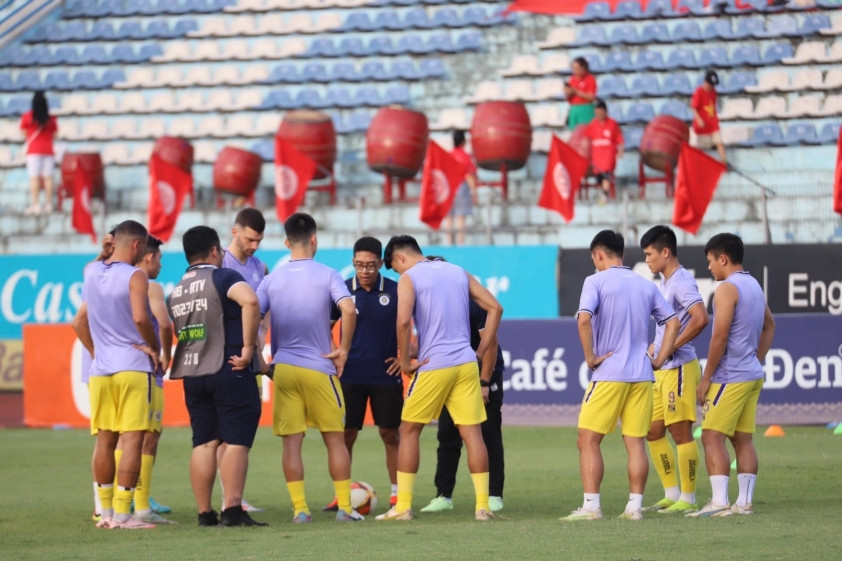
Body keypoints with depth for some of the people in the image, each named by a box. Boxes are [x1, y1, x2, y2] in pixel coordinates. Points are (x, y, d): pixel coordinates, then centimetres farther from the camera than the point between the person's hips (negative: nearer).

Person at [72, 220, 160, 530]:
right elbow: (140, 317, -21)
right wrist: (154, 347, -7)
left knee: (104, 440, 10)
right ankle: (122, 513, -10)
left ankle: (106, 511, 14)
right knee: (132, 439, -5)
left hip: (100, 368, 6)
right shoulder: (135, 277, -10)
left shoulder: (91, 273, 10)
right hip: (132, 365, -6)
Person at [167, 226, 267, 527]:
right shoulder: (223, 277, -7)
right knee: (236, 442, -5)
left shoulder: (176, 291, 15)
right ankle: (232, 510, -13)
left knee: (204, 443, 8)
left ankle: (205, 513, 6)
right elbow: (250, 301, -25)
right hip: (229, 371, -6)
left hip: (191, 375, 6)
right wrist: (248, 347, -20)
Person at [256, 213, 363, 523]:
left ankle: (300, 508, -1)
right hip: (319, 369, -2)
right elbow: (348, 310, -18)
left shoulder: (272, 279, 6)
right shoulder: (326, 275, -3)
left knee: (291, 441, 3)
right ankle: (345, 506, 5)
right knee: (335, 438, 7)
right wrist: (343, 349, -7)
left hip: (283, 368, 2)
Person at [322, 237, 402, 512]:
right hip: (350, 374, 1)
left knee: (390, 434, 3)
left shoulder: (395, 291, -4)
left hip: (386, 375, -1)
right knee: (345, 435, 0)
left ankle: (397, 493, 11)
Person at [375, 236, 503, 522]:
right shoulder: (459, 272, 14)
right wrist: (480, 352, 12)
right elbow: (495, 307, 11)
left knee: (409, 431, 8)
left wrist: (405, 361, -7)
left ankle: (403, 506, 7)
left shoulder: (409, 278, -2)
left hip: (433, 365, -4)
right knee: (472, 432, 3)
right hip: (466, 363, 4)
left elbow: (403, 321, -18)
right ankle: (483, 505, -1)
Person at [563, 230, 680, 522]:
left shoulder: (596, 281, -4)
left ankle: (591, 506, -6)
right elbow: (673, 322, 10)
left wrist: (590, 357, -10)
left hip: (609, 374, -5)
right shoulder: (646, 285, 12)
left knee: (588, 440, 0)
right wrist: (659, 360, 10)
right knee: (636, 443, 7)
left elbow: (584, 320, -19)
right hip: (641, 376, 5)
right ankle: (635, 506, 3)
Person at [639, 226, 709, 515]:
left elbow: (700, 318, -28)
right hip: (662, 369, 10)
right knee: (653, 431, 12)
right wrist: (655, 347, 11)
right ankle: (671, 494, 18)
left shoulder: (682, 282, -14)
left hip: (679, 368, -10)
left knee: (681, 432, -5)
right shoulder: (664, 283, 16)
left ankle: (687, 499, 0)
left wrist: (670, 347, -22)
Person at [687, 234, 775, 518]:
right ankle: (744, 502, 7)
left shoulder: (727, 289, -13)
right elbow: (769, 325, 26)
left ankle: (719, 502, -15)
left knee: (712, 436, -8)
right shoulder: (754, 286, 15)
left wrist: (706, 378, -12)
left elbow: (720, 337, -17)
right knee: (743, 439, 9)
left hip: (730, 377, -9)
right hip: (753, 375, 9)